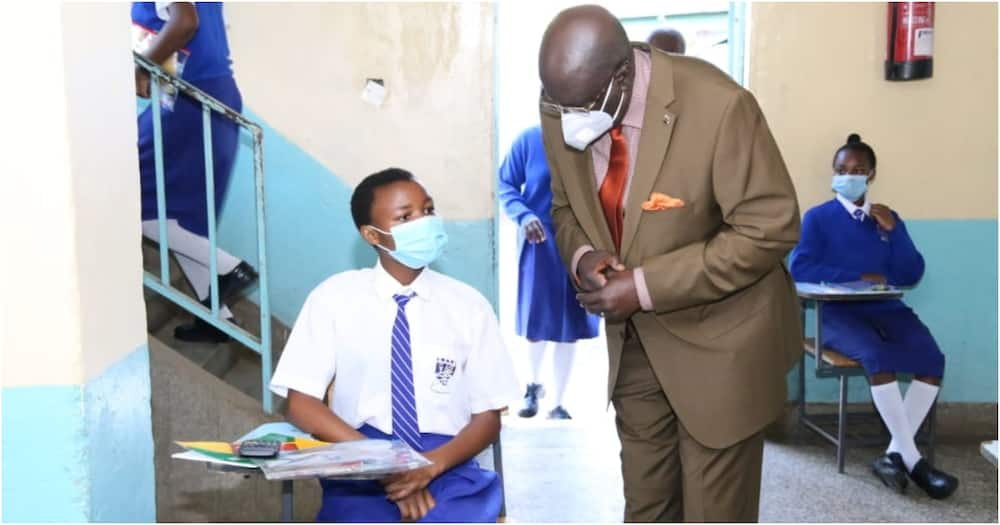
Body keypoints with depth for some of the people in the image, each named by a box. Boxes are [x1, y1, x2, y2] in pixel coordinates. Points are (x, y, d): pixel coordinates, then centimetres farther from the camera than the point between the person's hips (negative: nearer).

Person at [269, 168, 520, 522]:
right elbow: (301, 405, -4)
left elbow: (488, 419, 5)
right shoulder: (334, 298, 1)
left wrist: (431, 465, -15)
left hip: (449, 468, 1)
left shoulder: (468, 306, 4)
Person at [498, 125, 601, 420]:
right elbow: (506, 184, -1)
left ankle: (558, 403, 22)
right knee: (535, 321, 10)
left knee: (570, 325, 7)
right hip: (540, 241, 0)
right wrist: (523, 215, -20)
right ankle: (534, 384, 40)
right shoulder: (529, 139, -6)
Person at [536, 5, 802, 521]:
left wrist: (646, 286, -25)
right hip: (633, 336, 5)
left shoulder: (717, 105, -26)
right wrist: (581, 256, -17)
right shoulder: (560, 111, -8)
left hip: (718, 336, -5)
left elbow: (768, 229, -21)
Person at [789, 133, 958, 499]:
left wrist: (893, 232, -3)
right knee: (878, 356, -33)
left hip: (886, 309, 4)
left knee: (932, 358, -25)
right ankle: (914, 461, -23)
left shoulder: (887, 218, 18)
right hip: (838, 313, -4)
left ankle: (895, 453, -18)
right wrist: (861, 276, -10)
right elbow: (800, 269, -8)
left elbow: (912, 275, 11)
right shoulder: (818, 217, 7)